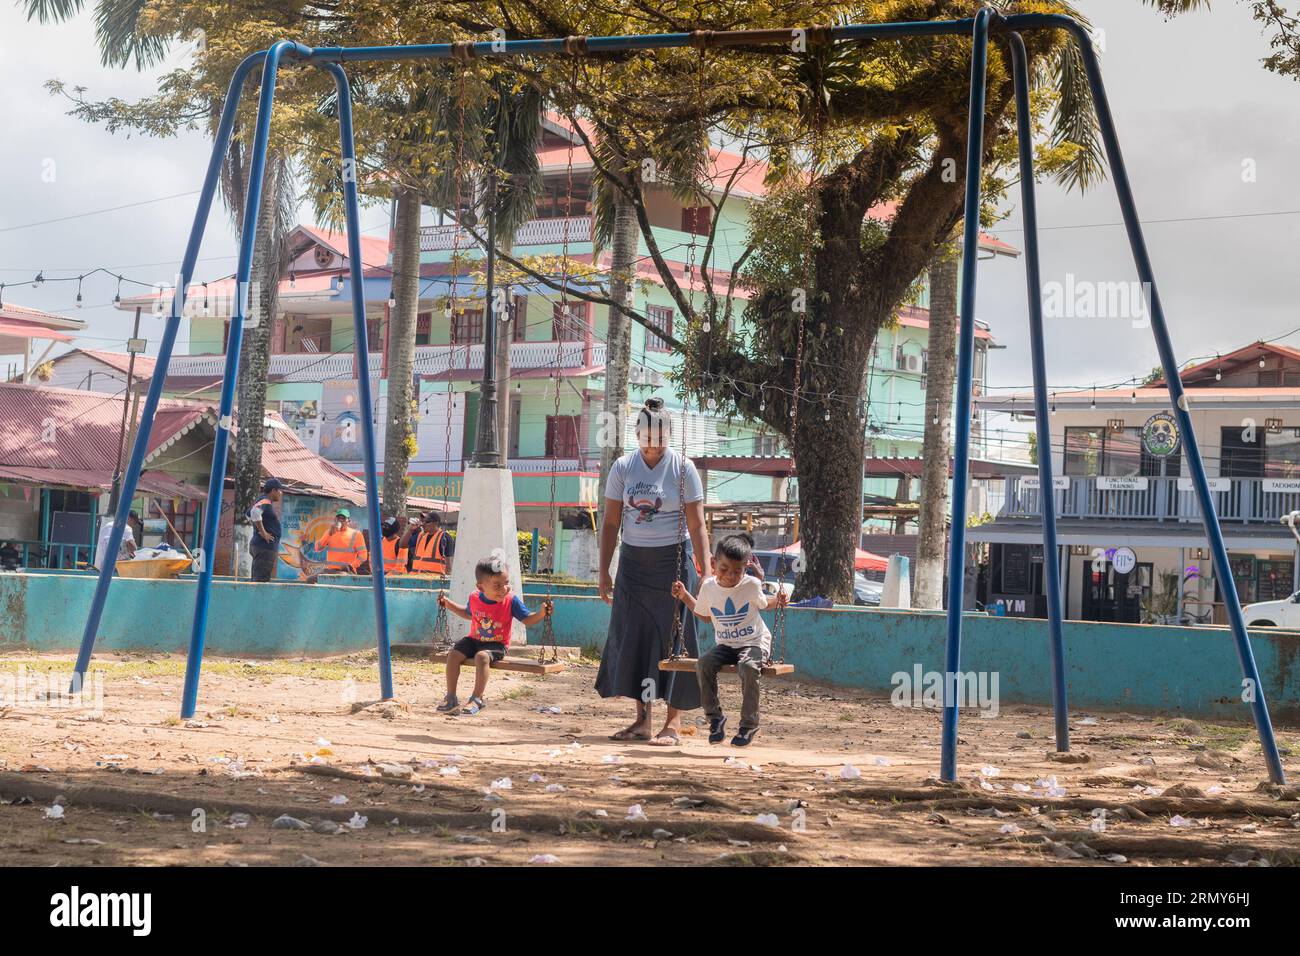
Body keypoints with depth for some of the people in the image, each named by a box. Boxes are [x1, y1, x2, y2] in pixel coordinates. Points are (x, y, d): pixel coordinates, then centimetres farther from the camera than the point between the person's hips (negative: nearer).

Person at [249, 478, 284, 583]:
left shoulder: (267, 502, 18)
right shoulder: (265, 502, -12)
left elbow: (249, 515, 35)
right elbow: (255, 513, -34)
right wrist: (263, 532, -25)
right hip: (265, 547, -10)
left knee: (257, 580, 12)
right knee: (261, 581, -14)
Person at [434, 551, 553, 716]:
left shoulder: (511, 601, -12)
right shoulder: (474, 599, -2)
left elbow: (527, 620, -7)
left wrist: (541, 613, -25)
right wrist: (448, 604, 18)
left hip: (497, 644, -4)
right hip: (474, 640, 4)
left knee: (482, 657, -34)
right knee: (453, 654, -17)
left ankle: (477, 699, -24)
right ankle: (451, 697, -9)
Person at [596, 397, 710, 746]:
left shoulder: (683, 468, -5)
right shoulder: (623, 467, 4)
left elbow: (697, 525, -7)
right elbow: (610, 522, 7)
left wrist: (705, 573, -14)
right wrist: (603, 572, 2)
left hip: (672, 562, -3)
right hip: (633, 561, 4)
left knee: (671, 639, -3)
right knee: (632, 638, 3)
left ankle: (673, 723, 2)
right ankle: (642, 720, 12)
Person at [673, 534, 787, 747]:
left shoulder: (752, 585, -9)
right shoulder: (709, 587, -2)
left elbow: (762, 603, 13)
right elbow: (704, 615, 17)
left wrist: (777, 601, -8)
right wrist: (684, 596, 8)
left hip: (754, 643, -3)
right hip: (725, 645, 3)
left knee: (748, 667, -36)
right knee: (703, 664, -26)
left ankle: (749, 724, -22)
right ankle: (715, 716, -11)